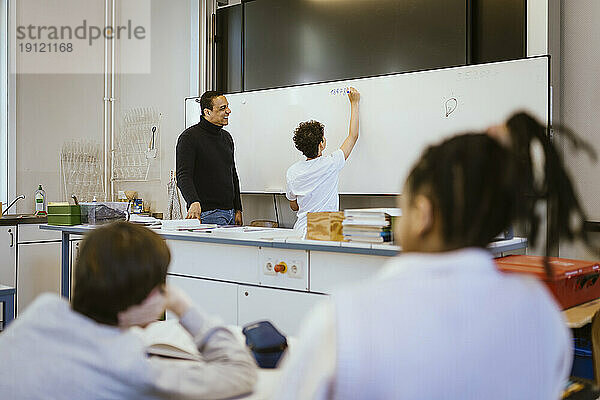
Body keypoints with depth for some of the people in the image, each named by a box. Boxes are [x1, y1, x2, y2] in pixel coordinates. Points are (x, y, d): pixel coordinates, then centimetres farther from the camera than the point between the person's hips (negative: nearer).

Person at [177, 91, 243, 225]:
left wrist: (238, 210, 16)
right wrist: (194, 202, -35)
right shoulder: (189, 137, -8)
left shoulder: (226, 137, 16)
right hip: (207, 214, -7)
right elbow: (183, 176, -17)